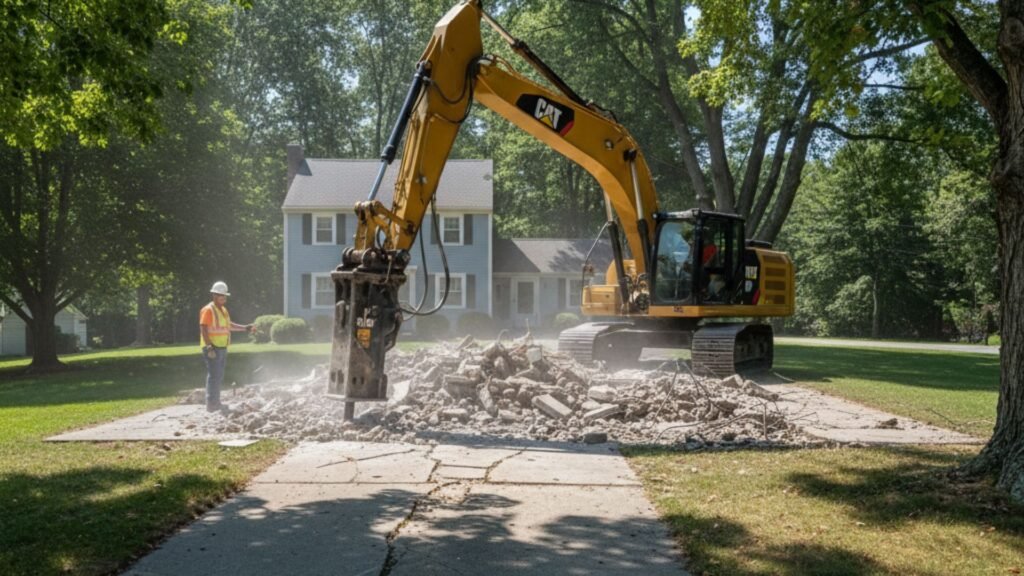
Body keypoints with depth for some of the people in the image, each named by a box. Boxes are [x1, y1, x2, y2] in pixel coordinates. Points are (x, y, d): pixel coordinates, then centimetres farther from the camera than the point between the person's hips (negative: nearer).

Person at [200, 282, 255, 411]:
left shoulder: (224, 310, 15)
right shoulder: (208, 310, -13)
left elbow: (229, 325, 26)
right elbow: (203, 329, -19)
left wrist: (245, 328, 17)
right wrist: (209, 347, -24)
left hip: (222, 348, 9)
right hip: (212, 348, -9)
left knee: (219, 377, 13)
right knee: (213, 376, -10)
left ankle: (216, 403, 21)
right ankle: (211, 404, -8)